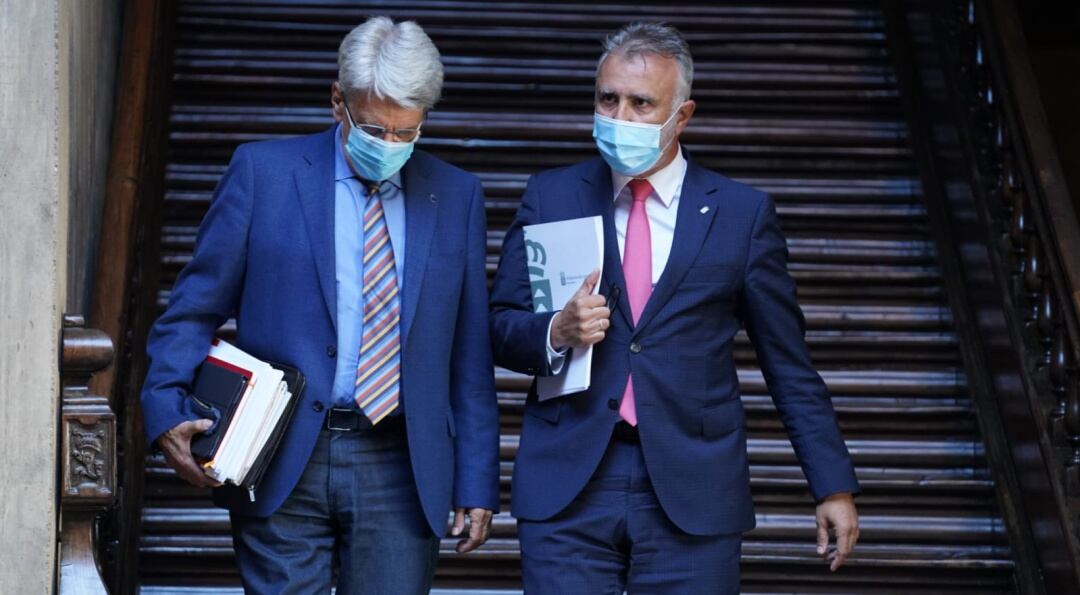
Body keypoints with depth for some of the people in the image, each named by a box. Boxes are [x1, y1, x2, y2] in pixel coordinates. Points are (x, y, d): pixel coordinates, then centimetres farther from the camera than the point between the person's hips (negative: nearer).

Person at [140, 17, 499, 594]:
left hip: (400, 466, 1)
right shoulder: (263, 171, 3)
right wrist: (168, 411, -12)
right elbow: (194, 310, 3)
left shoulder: (456, 195, 8)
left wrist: (477, 484, 6)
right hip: (281, 460, -1)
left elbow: (470, 354, 9)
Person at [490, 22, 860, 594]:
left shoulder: (742, 214, 5)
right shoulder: (550, 197, 8)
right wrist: (556, 332, -13)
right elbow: (500, 327, 9)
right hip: (567, 486, 1)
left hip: (693, 498, -1)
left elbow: (790, 367, 8)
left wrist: (834, 486, 6)